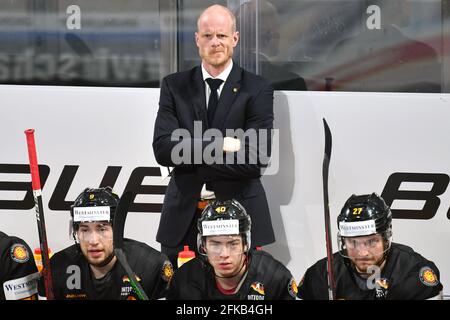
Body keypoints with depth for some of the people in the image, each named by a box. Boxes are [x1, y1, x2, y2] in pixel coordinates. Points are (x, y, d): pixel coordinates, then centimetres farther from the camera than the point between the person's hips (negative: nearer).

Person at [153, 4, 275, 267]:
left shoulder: (257, 90, 1)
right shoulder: (174, 86, 8)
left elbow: (257, 159, -10)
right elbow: (162, 149, -4)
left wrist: (190, 155, -10)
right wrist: (217, 145, -15)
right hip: (184, 215, 2)